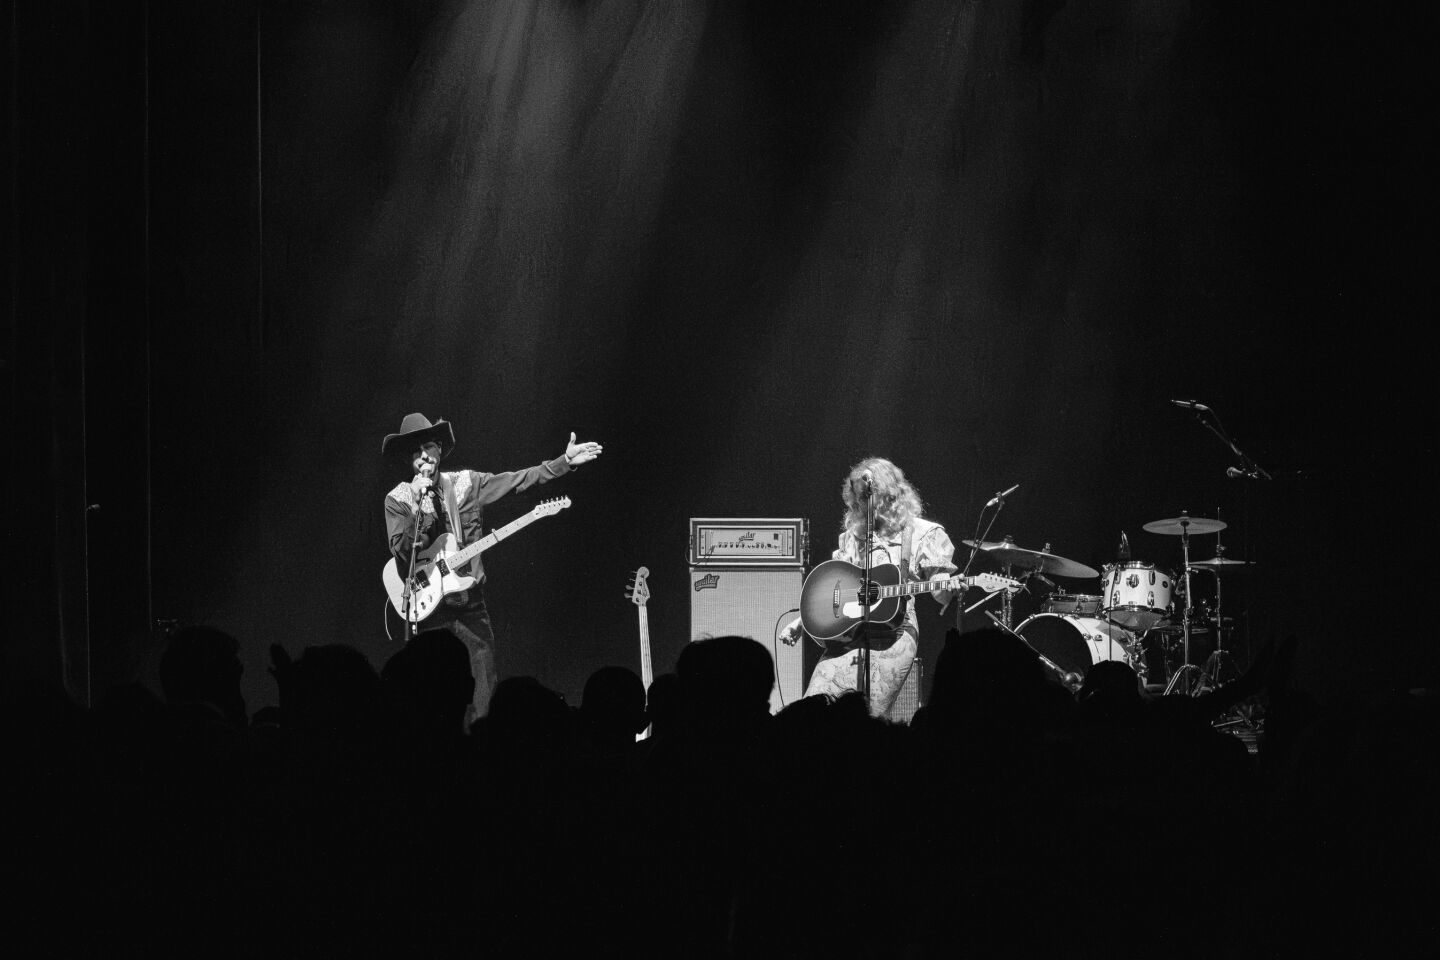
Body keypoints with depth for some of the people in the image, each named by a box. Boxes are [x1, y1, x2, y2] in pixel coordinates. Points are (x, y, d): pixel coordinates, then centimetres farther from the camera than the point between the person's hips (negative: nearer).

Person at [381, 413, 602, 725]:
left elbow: (520, 480, 7)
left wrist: (565, 462, 1)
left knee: (483, 694, -3)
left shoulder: (466, 484, 8)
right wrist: (418, 508, -21)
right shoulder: (398, 500, 0)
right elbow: (402, 553, -11)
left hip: (470, 603, 3)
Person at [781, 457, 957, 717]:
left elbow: (940, 592, 0)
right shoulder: (852, 535, 19)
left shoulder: (923, 534, 5)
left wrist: (952, 589, -23)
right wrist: (799, 622, 14)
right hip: (845, 635, 5)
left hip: (892, 636, -5)